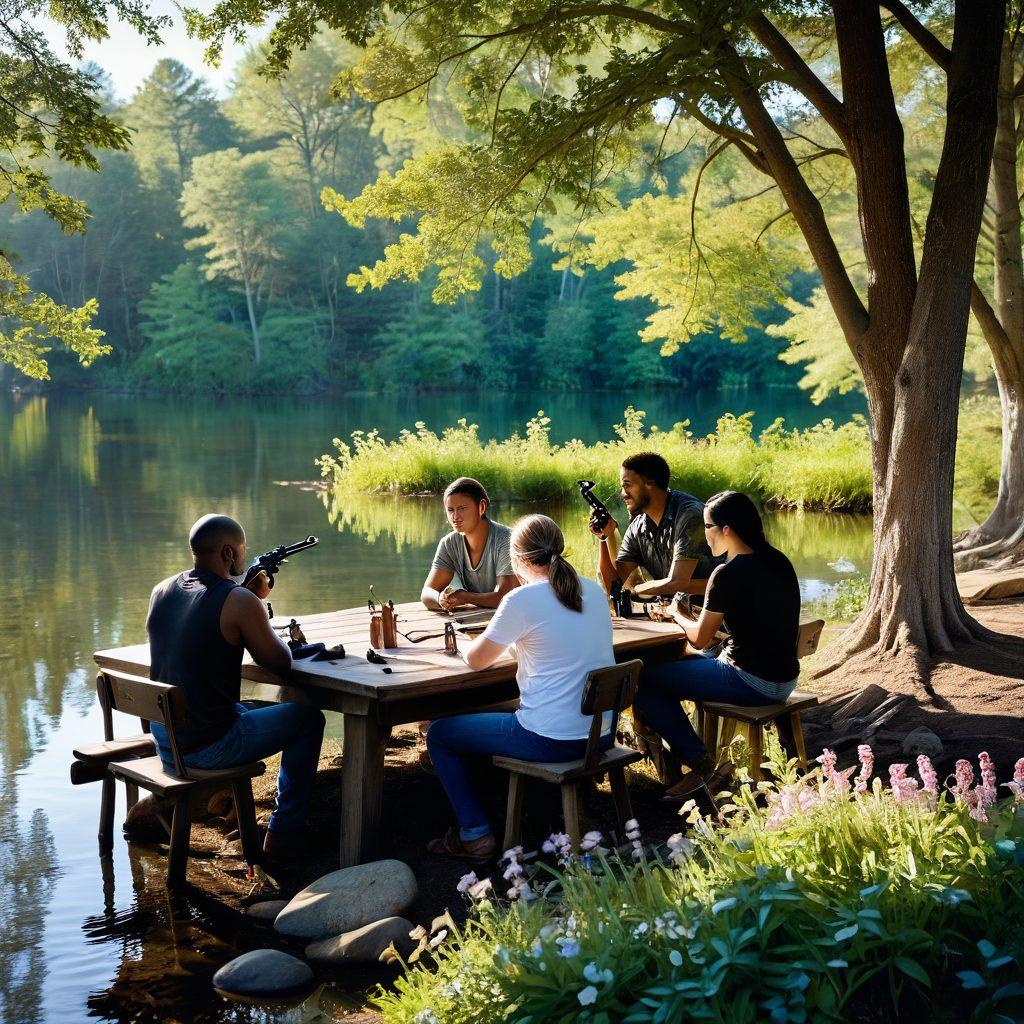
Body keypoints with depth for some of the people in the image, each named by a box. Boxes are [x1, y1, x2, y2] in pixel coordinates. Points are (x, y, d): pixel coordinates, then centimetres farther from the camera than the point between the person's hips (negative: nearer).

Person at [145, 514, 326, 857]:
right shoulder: (240, 602, -18)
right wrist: (262, 620, 12)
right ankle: (285, 833, 17)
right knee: (308, 717, 13)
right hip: (208, 747, -7)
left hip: (163, 740, 7)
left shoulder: (161, 591, 3)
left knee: (247, 709, 36)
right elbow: (281, 663, -6)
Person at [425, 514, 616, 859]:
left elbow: (475, 660, -2)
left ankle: (474, 835, 12)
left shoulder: (522, 600, -15)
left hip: (552, 740, -7)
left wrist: (486, 640, 18)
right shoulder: (594, 591, 5)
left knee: (439, 734, 12)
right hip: (603, 733, 7)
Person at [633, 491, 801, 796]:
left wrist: (676, 614, 11)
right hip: (784, 678, 9)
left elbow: (700, 639, -9)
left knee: (644, 681, -3)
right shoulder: (779, 562, 6)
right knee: (681, 664, 27)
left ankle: (698, 761, 2)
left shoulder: (728, 574, -18)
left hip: (750, 684, -9)